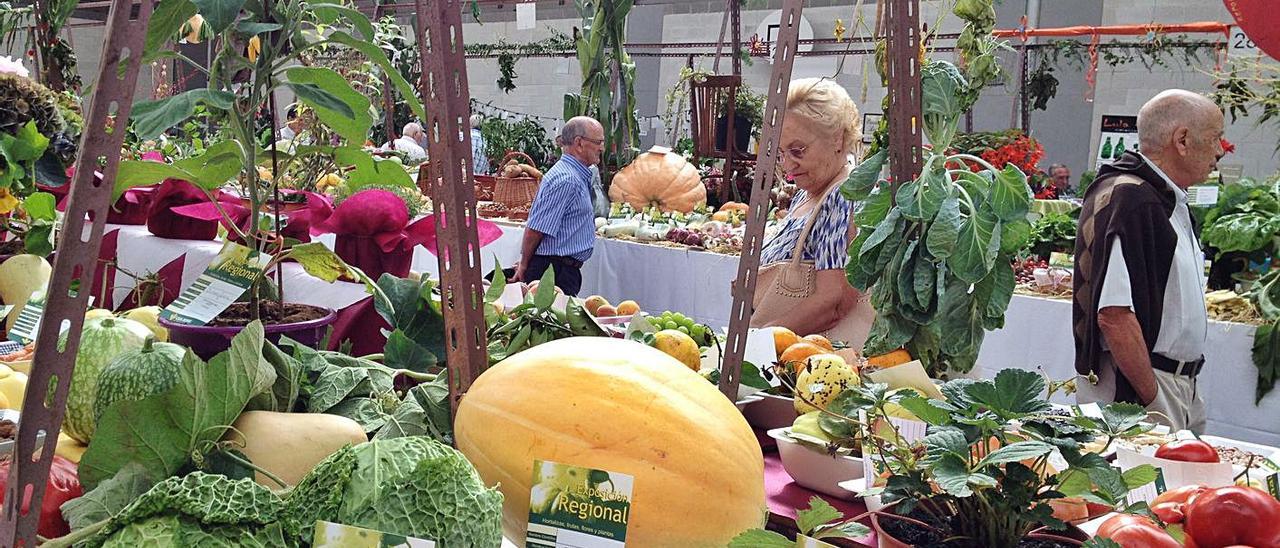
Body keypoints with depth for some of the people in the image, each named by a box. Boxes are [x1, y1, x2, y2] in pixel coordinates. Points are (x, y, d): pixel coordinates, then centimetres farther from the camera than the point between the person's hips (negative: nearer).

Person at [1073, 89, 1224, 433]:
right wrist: (1153, 400, -19)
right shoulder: (1128, 199, -17)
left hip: (1181, 386, 10)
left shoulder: (1169, 199, 16)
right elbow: (1114, 314, -24)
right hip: (1131, 389, -10)